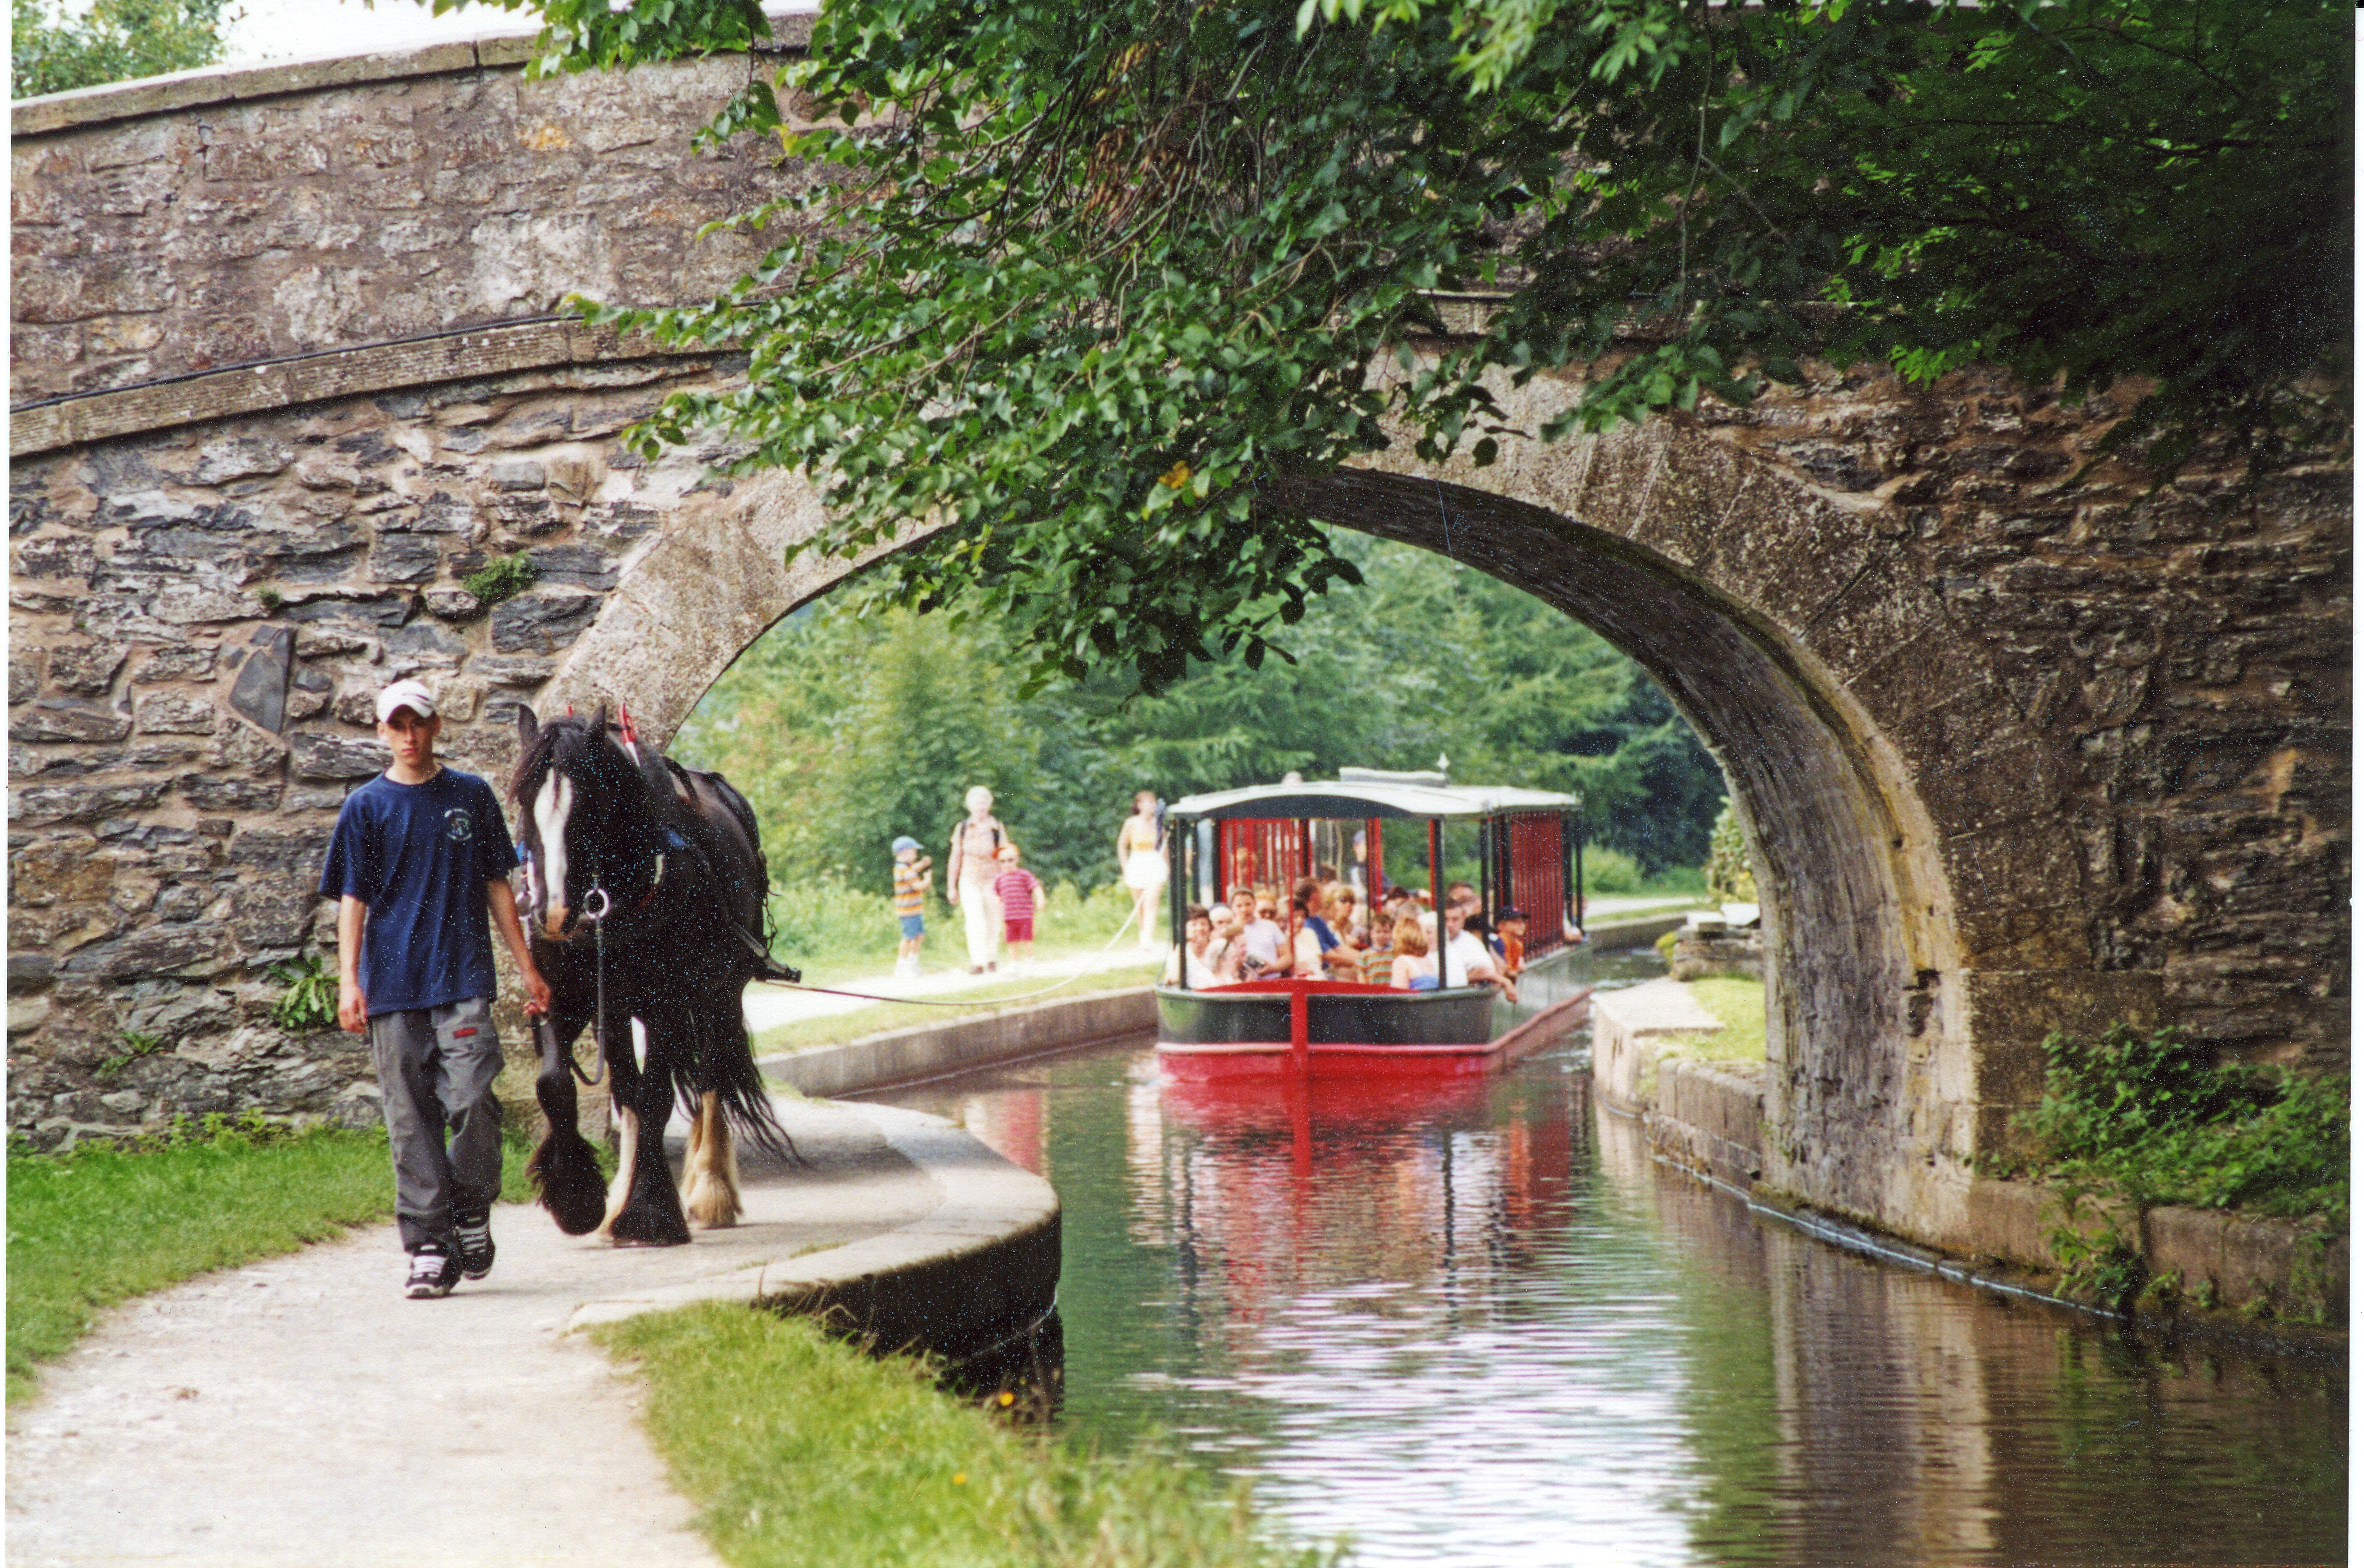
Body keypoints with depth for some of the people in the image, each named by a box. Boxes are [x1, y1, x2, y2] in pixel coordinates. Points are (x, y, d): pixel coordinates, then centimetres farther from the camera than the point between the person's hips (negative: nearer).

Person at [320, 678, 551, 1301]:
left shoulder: (472, 797, 9)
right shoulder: (366, 807, 7)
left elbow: (496, 885, 13)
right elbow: (352, 899, 4)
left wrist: (527, 967, 11)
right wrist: (348, 982, -6)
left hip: (463, 978, 0)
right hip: (393, 985, 0)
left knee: (472, 1098, -14)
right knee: (411, 1121, 0)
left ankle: (472, 1211, 8)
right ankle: (431, 1248, 4)